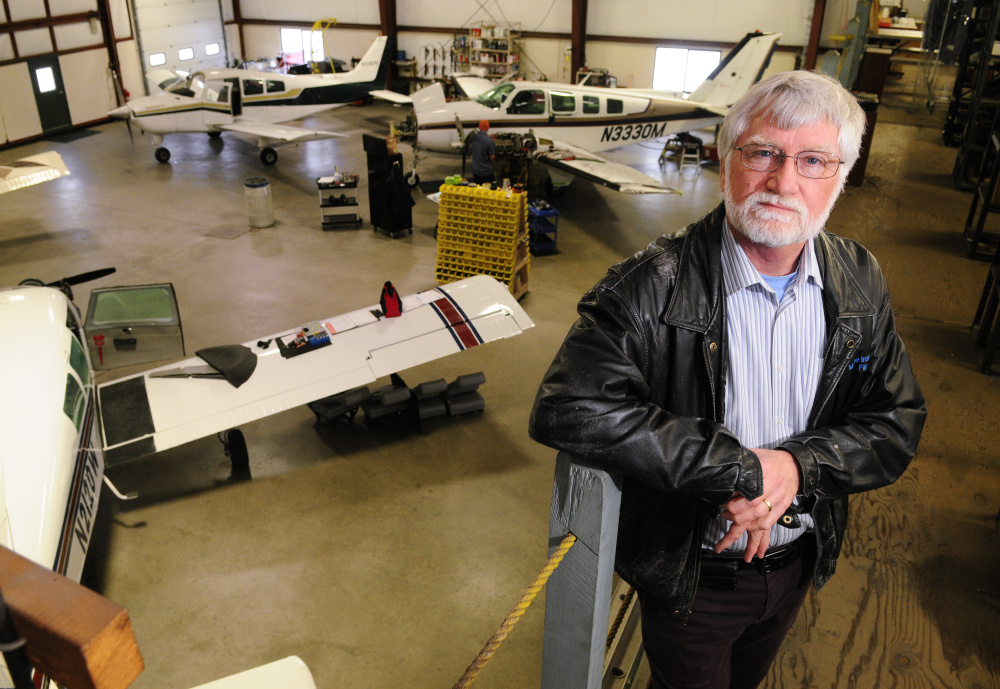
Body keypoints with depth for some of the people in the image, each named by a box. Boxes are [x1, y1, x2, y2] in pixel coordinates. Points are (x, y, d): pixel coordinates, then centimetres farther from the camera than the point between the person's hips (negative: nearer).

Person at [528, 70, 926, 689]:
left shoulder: (859, 283, -8)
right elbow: (566, 410, -36)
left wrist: (799, 467, -25)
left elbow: (897, 426, -4)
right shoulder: (655, 287, -26)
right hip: (690, 574, -5)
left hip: (799, 562, 5)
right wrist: (740, 471, -35)